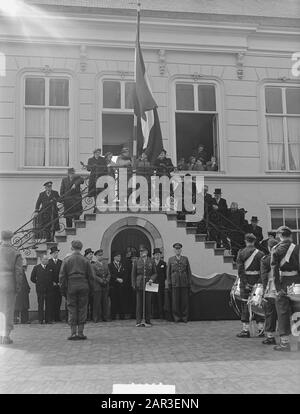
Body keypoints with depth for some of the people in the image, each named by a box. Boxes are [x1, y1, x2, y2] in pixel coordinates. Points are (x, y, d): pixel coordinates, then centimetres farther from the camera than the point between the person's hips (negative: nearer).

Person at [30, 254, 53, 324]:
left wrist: (52, 283, 8)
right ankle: (41, 320, 7)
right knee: (40, 305, 1)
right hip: (40, 289, -1)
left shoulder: (50, 267, 9)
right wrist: (38, 283, 8)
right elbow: (32, 278, 10)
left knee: (48, 305, 2)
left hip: (49, 289, 1)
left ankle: (48, 320, 7)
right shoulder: (36, 267, 5)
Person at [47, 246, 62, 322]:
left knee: (58, 302, 2)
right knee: (52, 302, -5)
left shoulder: (61, 262, 14)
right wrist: (52, 282, -7)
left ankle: (58, 317, 6)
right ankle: (52, 317, -1)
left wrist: (60, 282, -1)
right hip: (51, 285, -3)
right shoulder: (48, 262, 2)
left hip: (59, 285, 3)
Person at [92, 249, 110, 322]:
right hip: (97, 286, -5)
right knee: (97, 302, -2)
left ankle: (105, 317, 13)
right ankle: (97, 318, 5)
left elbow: (108, 274, 12)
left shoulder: (105, 264, 15)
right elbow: (94, 276, -10)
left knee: (105, 302, 6)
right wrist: (101, 281, -15)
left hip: (106, 286, 5)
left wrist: (106, 280, -5)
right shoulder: (93, 265, -3)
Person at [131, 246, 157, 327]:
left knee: (148, 303, 2)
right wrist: (134, 284, 0)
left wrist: (151, 279, -10)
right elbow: (133, 274, 8)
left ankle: (147, 321, 8)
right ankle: (139, 321, 5)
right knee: (139, 303, 0)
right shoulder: (136, 262, 8)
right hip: (139, 285, 0)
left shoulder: (151, 262, 7)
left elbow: (155, 273, 9)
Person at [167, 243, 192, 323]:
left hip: (184, 283, 1)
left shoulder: (185, 259, 10)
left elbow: (189, 271, 9)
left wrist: (189, 283, 3)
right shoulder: (171, 259, 8)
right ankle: (176, 317, 7)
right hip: (175, 283, -1)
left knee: (185, 300, 0)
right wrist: (169, 283, 1)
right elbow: (168, 272, 8)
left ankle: (184, 317, 8)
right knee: (175, 301, -1)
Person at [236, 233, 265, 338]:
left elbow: (240, 270, -8)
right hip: (257, 281, 1)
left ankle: (245, 330, 5)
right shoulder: (260, 254, 0)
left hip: (245, 282, -1)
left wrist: (245, 283, -7)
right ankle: (261, 329, 11)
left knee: (245, 305, 5)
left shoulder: (241, 253, -1)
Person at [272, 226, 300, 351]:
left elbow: (275, 270, -6)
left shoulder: (276, 250, 0)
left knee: (283, 311, 5)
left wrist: (278, 288, -6)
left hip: (285, 283, -1)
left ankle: (285, 342, 4)